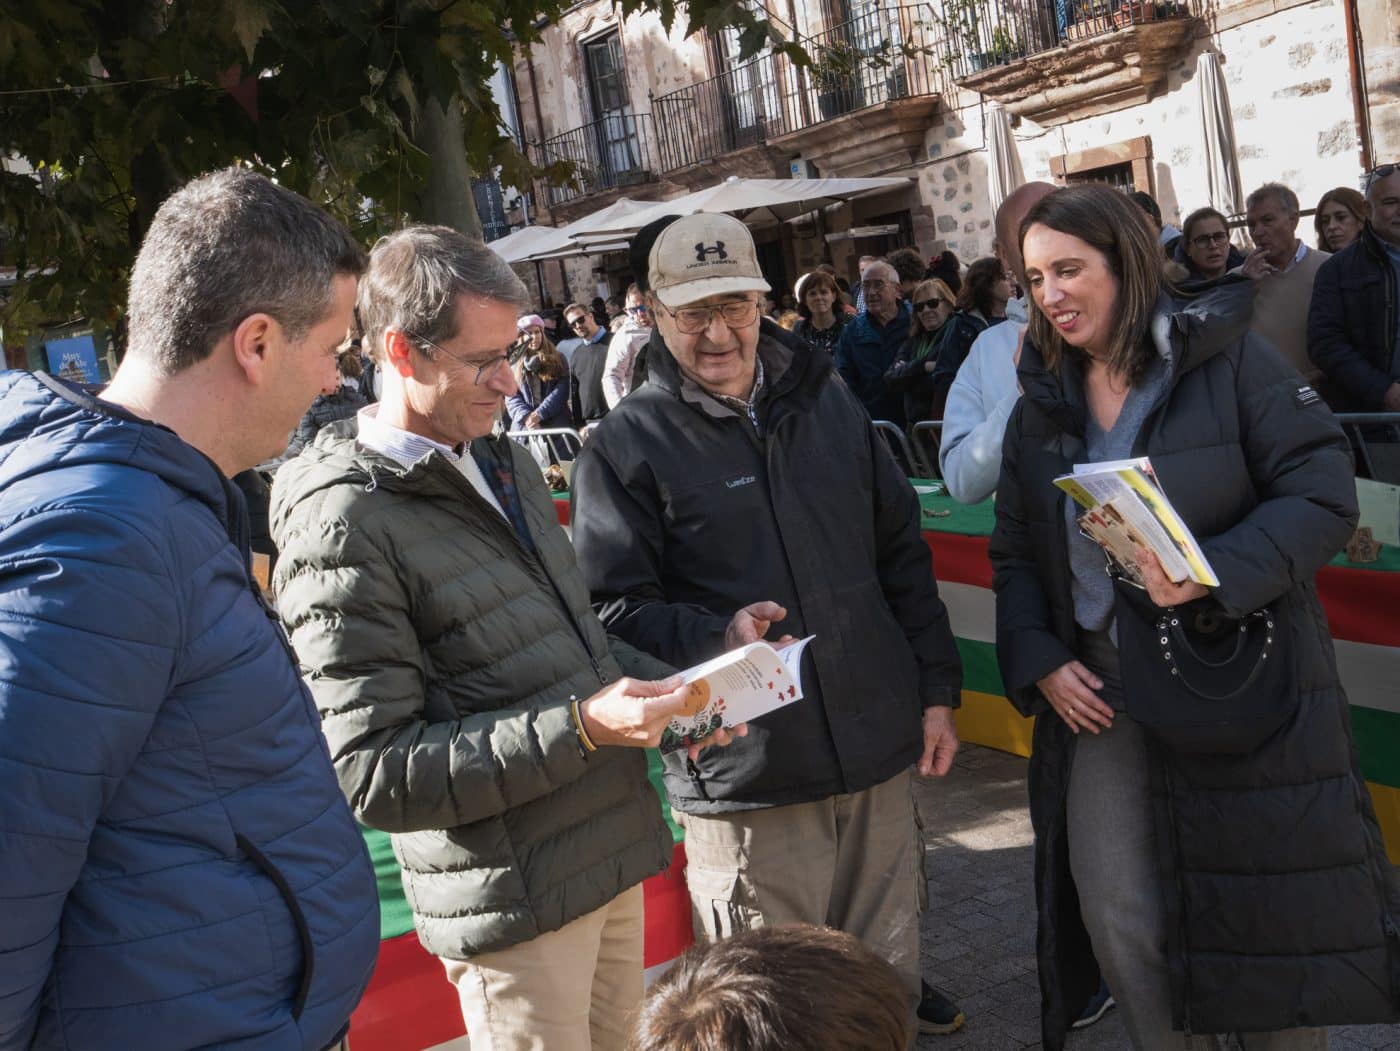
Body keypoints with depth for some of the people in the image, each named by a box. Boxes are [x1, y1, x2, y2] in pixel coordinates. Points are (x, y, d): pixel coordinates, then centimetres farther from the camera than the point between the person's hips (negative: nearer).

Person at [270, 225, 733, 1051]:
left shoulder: (507, 463, 10)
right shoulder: (343, 529, -17)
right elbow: (374, 772, -21)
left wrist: (663, 685, 2)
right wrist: (579, 727, -26)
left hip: (613, 857, 8)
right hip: (515, 903, -8)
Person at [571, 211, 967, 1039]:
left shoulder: (828, 403, 9)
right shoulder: (627, 447, -6)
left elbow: (903, 555, 14)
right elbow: (615, 611, -10)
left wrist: (936, 690, 11)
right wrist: (718, 637, -27)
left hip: (876, 751, 5)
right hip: (744, 780, -4)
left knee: (889, 962, 20)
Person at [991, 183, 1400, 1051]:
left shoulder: (1231, 360, -5)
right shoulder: (1040, 406, 10)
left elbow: (1326, 497, -12)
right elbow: (1014, 556, 11)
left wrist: (1214, 573, -26)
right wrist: (1036, 661, -5)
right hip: (1098, 695, 4)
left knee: (1264, 922, 5)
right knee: (1118, 920, 8)